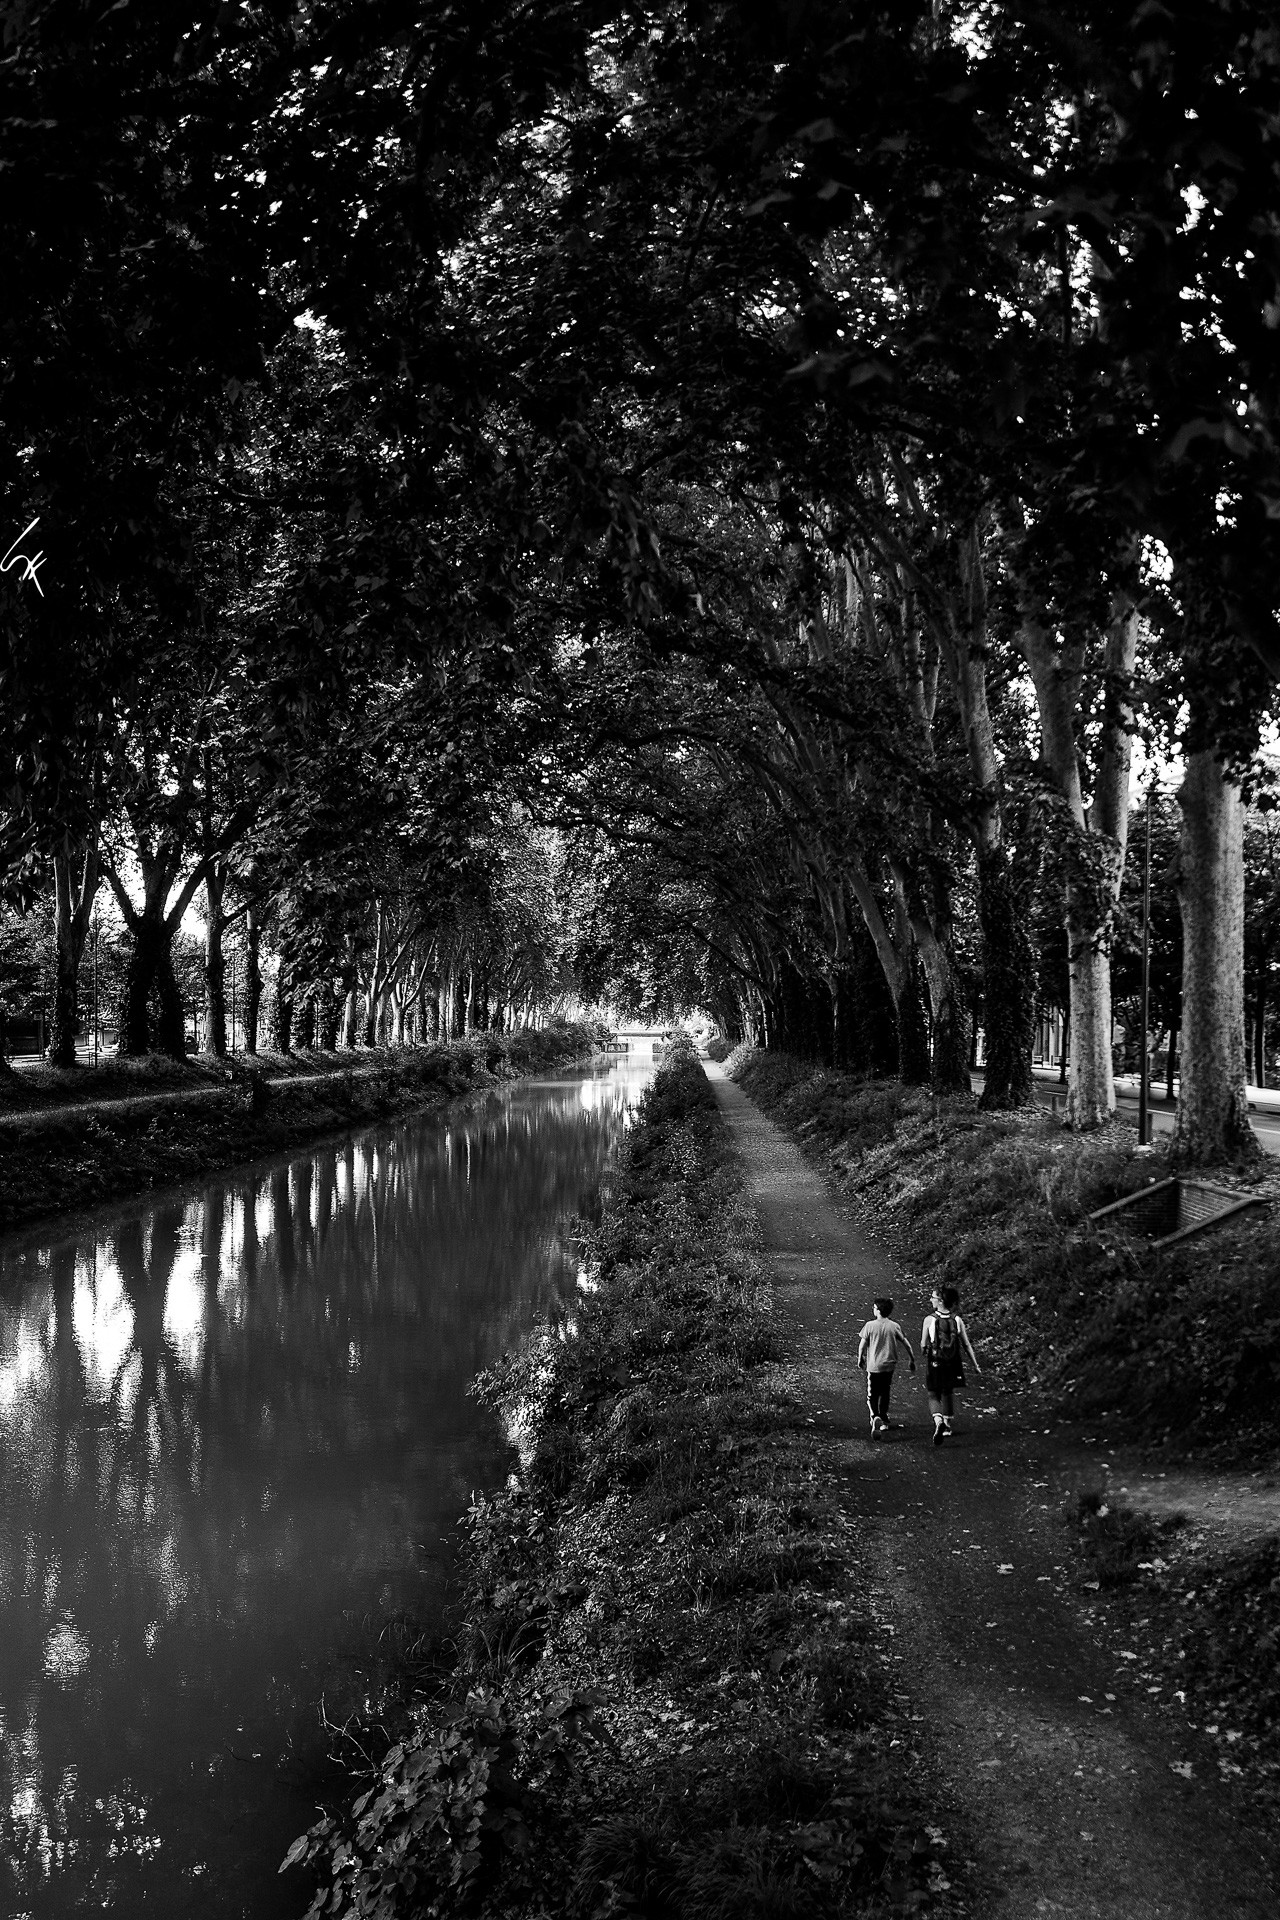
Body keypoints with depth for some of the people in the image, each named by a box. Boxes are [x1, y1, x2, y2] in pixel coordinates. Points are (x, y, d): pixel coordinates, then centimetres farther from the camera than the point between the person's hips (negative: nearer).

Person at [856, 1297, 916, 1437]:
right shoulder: (894, 1326, -2)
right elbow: (907, 1344, 1)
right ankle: (884, 1421, 28)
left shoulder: (870, 1325, -9)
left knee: (872, 1395, 5)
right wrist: (913, 1360, 12)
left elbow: (862, 1344, -5)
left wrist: (860, 1359, 12)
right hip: (889, 1365, 3)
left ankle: (875, 1417, -21)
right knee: (884, 1393, 21)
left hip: (873, 1366, -3)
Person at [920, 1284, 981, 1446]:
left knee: (933, 1396, 7)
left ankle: (938, 1422, -19)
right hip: (953, 1364, 3)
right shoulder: (957, 1320, -3)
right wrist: (975, 1365, 7)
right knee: (948, 1393, 23)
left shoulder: (929, 1319, -12)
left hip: (935, 1364, -3)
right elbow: (967, 1344, 0)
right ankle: (947, 1426, 31)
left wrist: (924, 1351, 16)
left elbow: (923, 1345, -7)